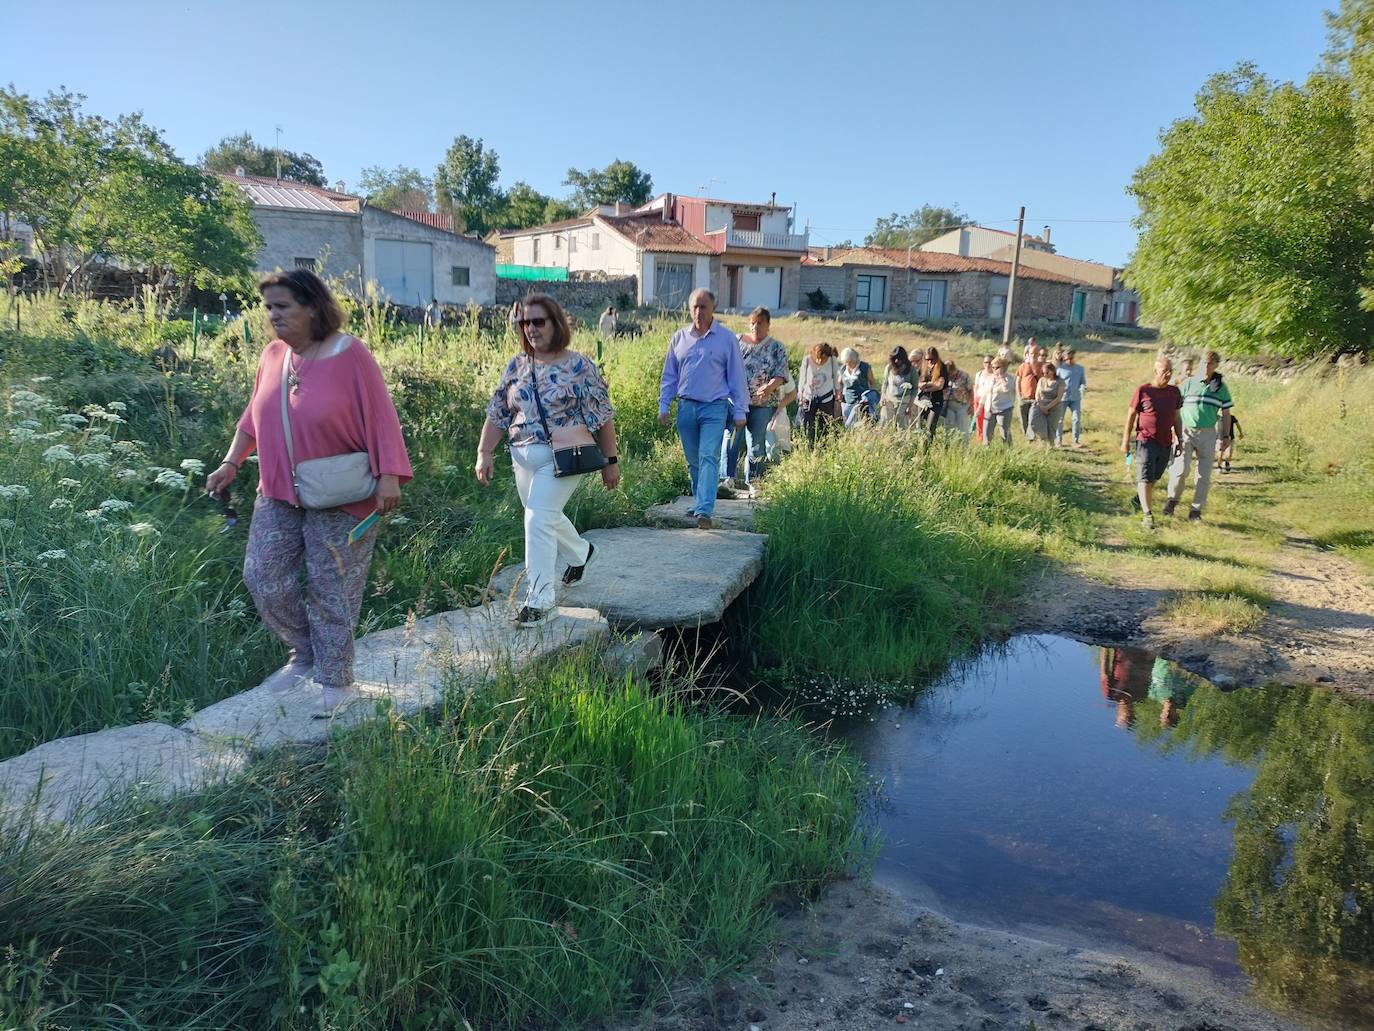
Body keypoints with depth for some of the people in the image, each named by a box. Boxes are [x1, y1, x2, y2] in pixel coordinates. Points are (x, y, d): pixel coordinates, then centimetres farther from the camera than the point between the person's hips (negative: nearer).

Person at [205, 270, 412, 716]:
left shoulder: (349, 354, -14)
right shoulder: (272, 355, 3)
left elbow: (380, 418, -15)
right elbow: (254, 416, 14)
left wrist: (389, 476, -22)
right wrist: (231, 464, 10)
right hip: (279, 493, 6)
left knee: (331, 590, 2)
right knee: (263, 578, 7)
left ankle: (334, 680, 18)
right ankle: (304, 655, 28)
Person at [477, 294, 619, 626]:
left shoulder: (579, 366, -6)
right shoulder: (517, 365, 7)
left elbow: (602, 416, -4)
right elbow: (496, 413, 10)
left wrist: (610, 461, -4)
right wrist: (484, 452, 1)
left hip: (562, 459, -6)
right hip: (524, 458, 6)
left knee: (539, 520, -16)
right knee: (546, 517, 21)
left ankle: (538, 600, -8)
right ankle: (580, 552, 52)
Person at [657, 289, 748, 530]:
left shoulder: (727, 339, 1)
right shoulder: (679, 337, 10)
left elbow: (737, 377, 3)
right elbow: (669, 376, 14)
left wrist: (740, 411, 0)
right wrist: (663, 406, 8)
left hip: (714, 409, -4)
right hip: (686, 407, 4)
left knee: (709, 458, -14)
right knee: (693, 461, 11)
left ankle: (704, 511, -22)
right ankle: (700, 502, 26)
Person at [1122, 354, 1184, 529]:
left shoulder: (1175, 392, 6)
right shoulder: (1143, 390, -7)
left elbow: (1176, 418, 14)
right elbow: (1131, 415, -1)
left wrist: (1180, 440, 12)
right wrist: (1126, 440, -2)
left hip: (1166, 443, 5)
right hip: (1146, 441, -5)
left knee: (1153, 478, 14)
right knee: (1145, 479, -7)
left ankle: (1140, 497, 38)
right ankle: (1148, 515, -5)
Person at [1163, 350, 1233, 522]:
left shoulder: (1221, 388, 5)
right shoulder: (1189, 383, 0)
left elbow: (1226, 414, 11)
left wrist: (1226, 436, 5)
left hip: (1208, 433, 2)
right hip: (1186, 431, -2)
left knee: (1204, 474, 2)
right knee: (1181, 469, -15)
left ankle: (1196, 509, 12)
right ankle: (1172, 499, 9)